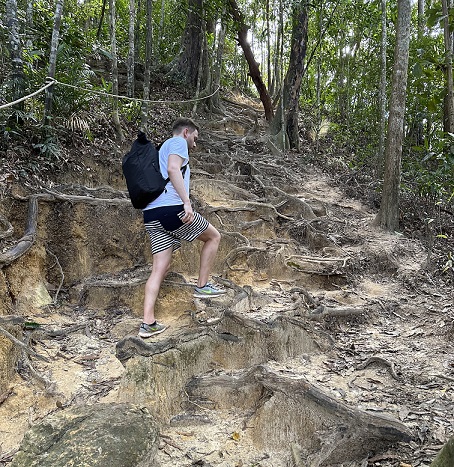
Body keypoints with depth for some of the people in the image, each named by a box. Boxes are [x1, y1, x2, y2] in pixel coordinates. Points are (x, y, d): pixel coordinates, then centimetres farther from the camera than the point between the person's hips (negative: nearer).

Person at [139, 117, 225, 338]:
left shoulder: (161, 149, 33)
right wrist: (186, 202, -21)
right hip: (172, 208, -9)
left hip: (151, 214, 9)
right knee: (214, 236, 13)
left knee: (160, 268, 4)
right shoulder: (178, 142, 5)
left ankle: (148, 322, -2)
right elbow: (173, 169, -15)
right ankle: (202, 286, 15)